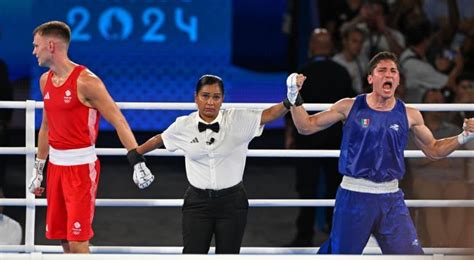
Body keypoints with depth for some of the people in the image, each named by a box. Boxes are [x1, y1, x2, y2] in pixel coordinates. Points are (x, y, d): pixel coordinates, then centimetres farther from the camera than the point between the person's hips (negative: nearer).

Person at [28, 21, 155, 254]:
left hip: (81, 166, -8)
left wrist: (138, 162, -23)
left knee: (77, 241, -11)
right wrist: (38, 169, 23)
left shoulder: (86, 81, -15)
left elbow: (118, 122, -16)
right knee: (64, 239, 10)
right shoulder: (45, 80, 9)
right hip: (56, 164, 8)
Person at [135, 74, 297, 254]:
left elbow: (270, 114, -16)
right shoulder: (183, 125, -2)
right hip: (197, 202, 0)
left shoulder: (238, 120, -7)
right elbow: (159, 140, 16)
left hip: (232, 201, 0)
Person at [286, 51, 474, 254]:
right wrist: (294, 97, -9)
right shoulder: (350, 107, -2)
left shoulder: (409, 115, 3)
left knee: (411, 254, -7)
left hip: (391, 199, 2)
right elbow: (306, 127, 5)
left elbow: (434, 150, 15)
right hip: (353, 196, -2)